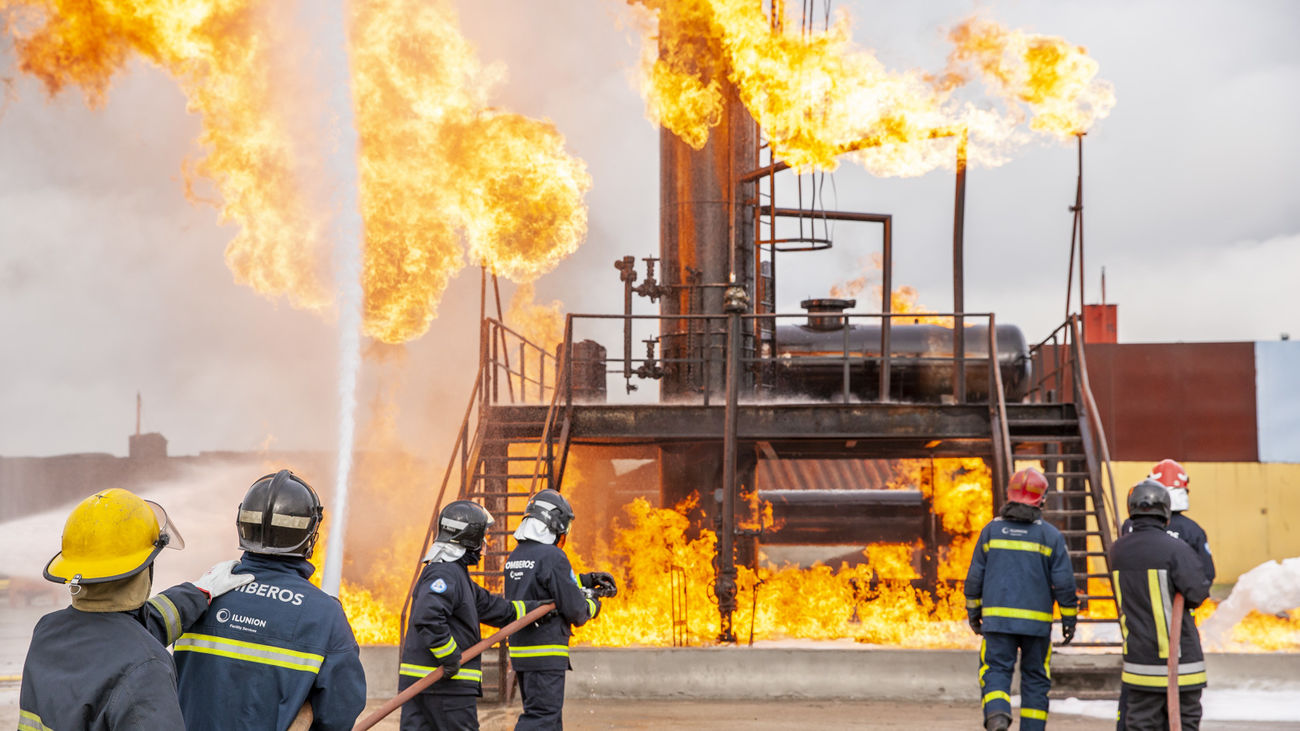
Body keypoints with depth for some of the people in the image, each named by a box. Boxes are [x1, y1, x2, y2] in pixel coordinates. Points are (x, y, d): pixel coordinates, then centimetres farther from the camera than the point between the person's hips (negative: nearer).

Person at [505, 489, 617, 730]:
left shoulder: (515, 556, 12)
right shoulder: (552, 557, -16)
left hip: (520, 648, 9)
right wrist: (592, 605, 7)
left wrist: (587, 580, 19)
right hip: (546, 653, -9)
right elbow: (574, 608, -14)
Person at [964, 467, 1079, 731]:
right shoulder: (1051, 535, -1)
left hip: (998, 617, 0)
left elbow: (975, 577, 6)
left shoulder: (992, 529, 4)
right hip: (1037, 620, 0)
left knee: (996, 672, -1)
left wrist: (973, 611, 17)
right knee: (1035, 679, 11)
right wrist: (1069, 619, 6)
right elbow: (1064, 582, -3)